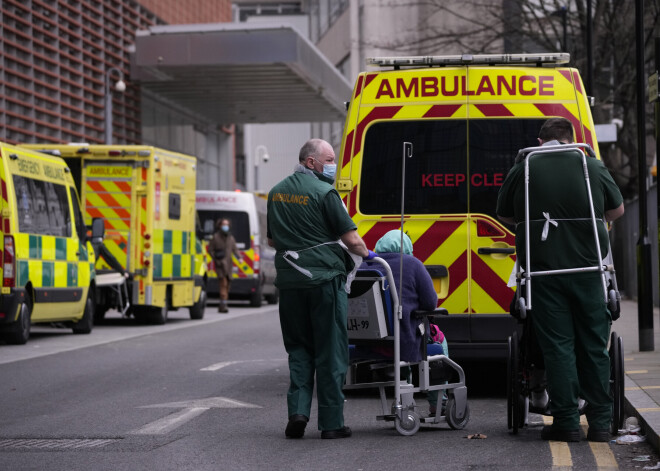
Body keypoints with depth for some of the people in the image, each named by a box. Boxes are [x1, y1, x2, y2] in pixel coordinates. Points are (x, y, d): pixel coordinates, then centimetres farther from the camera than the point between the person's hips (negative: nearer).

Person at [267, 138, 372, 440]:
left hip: (289, 280, 6)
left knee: (299, 348, 15)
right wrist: (367, 254, 9)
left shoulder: (277, 193, 12)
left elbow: (272, 240, 22)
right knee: (330, 350, 1)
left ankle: (298, 410, 0)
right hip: (324, 277, -6)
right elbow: (350, 239, -10)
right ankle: (331, 422, 4)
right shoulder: (324, 192, -9)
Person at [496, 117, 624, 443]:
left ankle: (566, 422, 1)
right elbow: (617, 210, 19)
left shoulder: (522, 170, 1)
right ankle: (599, 422, 8)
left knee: (557, 345, 2)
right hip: (586, 268, 1)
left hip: (543, 269, -1)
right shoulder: (592, 167, 5)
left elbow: (504, 215, 14)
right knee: (593, 345, 7)